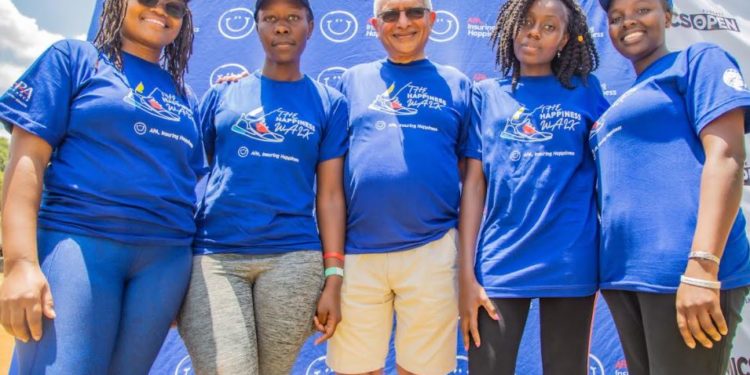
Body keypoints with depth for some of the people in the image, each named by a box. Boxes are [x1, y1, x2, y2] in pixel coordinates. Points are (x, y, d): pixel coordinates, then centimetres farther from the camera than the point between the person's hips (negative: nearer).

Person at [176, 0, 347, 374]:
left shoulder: (330, 103, 9)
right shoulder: (222, 94, 11)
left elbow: (330, 194, 3)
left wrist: (333, 277, -3)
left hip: (294, 258, 0)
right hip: (213, 255, 0)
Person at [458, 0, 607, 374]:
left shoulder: (586, 91, 7)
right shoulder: (487, 94, 6)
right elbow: (473, 182, 1)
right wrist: (466, 272, -5)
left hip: (570, 264, 1)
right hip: (500, 264, 0)